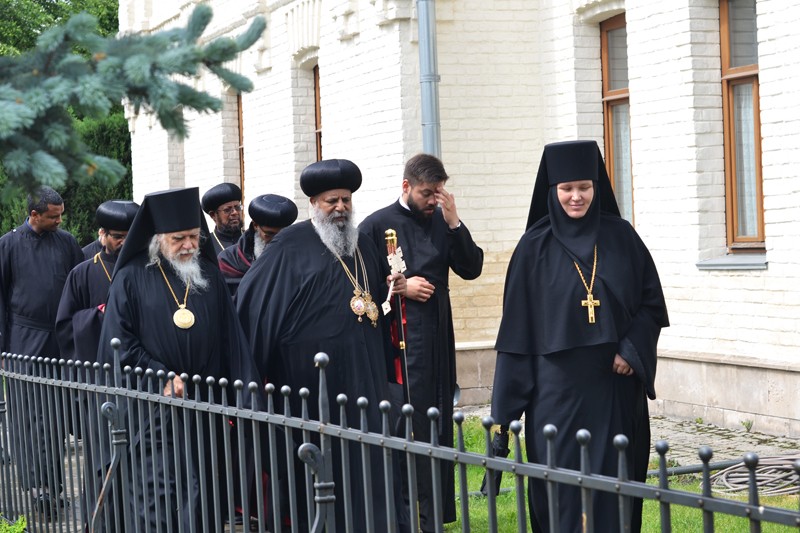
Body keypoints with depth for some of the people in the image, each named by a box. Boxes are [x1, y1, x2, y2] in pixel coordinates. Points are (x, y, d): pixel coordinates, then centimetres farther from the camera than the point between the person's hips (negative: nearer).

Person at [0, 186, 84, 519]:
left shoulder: (66, 242, 8)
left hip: (59, 339, 3)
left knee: (55, 415, 5)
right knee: (28, 413, -8)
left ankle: (52, 483, 11)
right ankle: (36, 484, -12)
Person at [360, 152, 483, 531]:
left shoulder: (441, 223, 9)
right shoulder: (377, 226, -3)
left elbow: (471, 269, 2)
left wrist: (454, 223, -8)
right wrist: (400, 287, -12)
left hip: (439, 341, 5)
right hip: (399, 343, -5)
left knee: (438, 427, 7)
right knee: (409, 428, -6)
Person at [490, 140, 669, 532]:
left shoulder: (620, 237, 4)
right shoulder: (536, 246, -1)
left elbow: (652, 300, 8)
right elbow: (518, 323, 0)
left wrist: (632, 349, -9)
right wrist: (510, 402, -2)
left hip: (615, 381, 2)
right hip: (559, 383, -2)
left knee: (616, 477, 5)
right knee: (564, 481, -1)